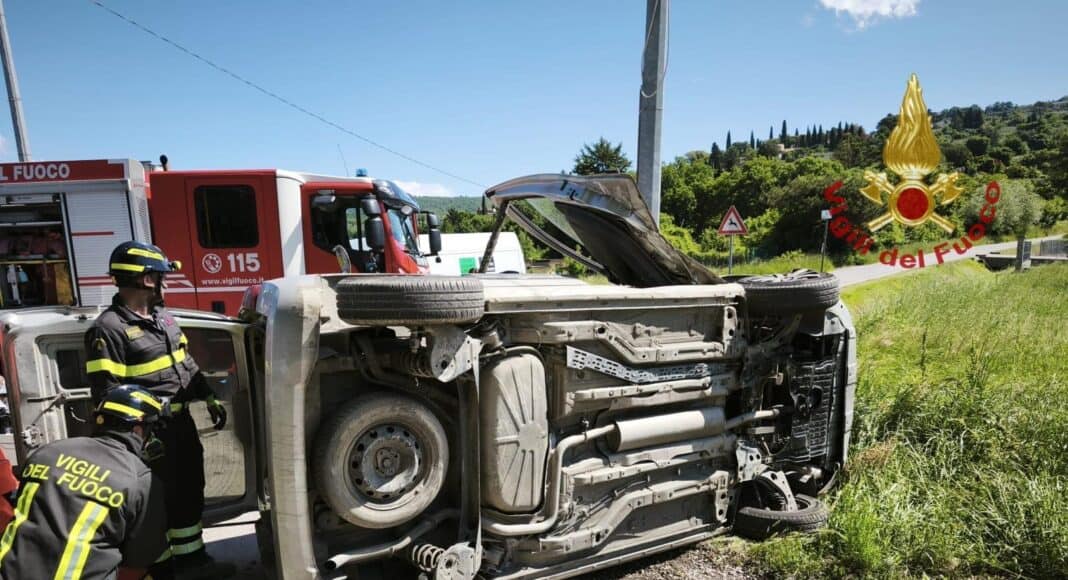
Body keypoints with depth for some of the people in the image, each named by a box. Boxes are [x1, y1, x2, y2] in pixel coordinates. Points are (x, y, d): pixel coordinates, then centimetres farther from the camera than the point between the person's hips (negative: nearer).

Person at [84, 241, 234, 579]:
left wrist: (211, 400, 15)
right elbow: (107, 393, -21)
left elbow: (187, 365, 17)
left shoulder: (163, 317, 10)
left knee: (190, 492, 17)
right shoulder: (109, 329, -17)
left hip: (182, 422, 9)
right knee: (159, 501, 5)